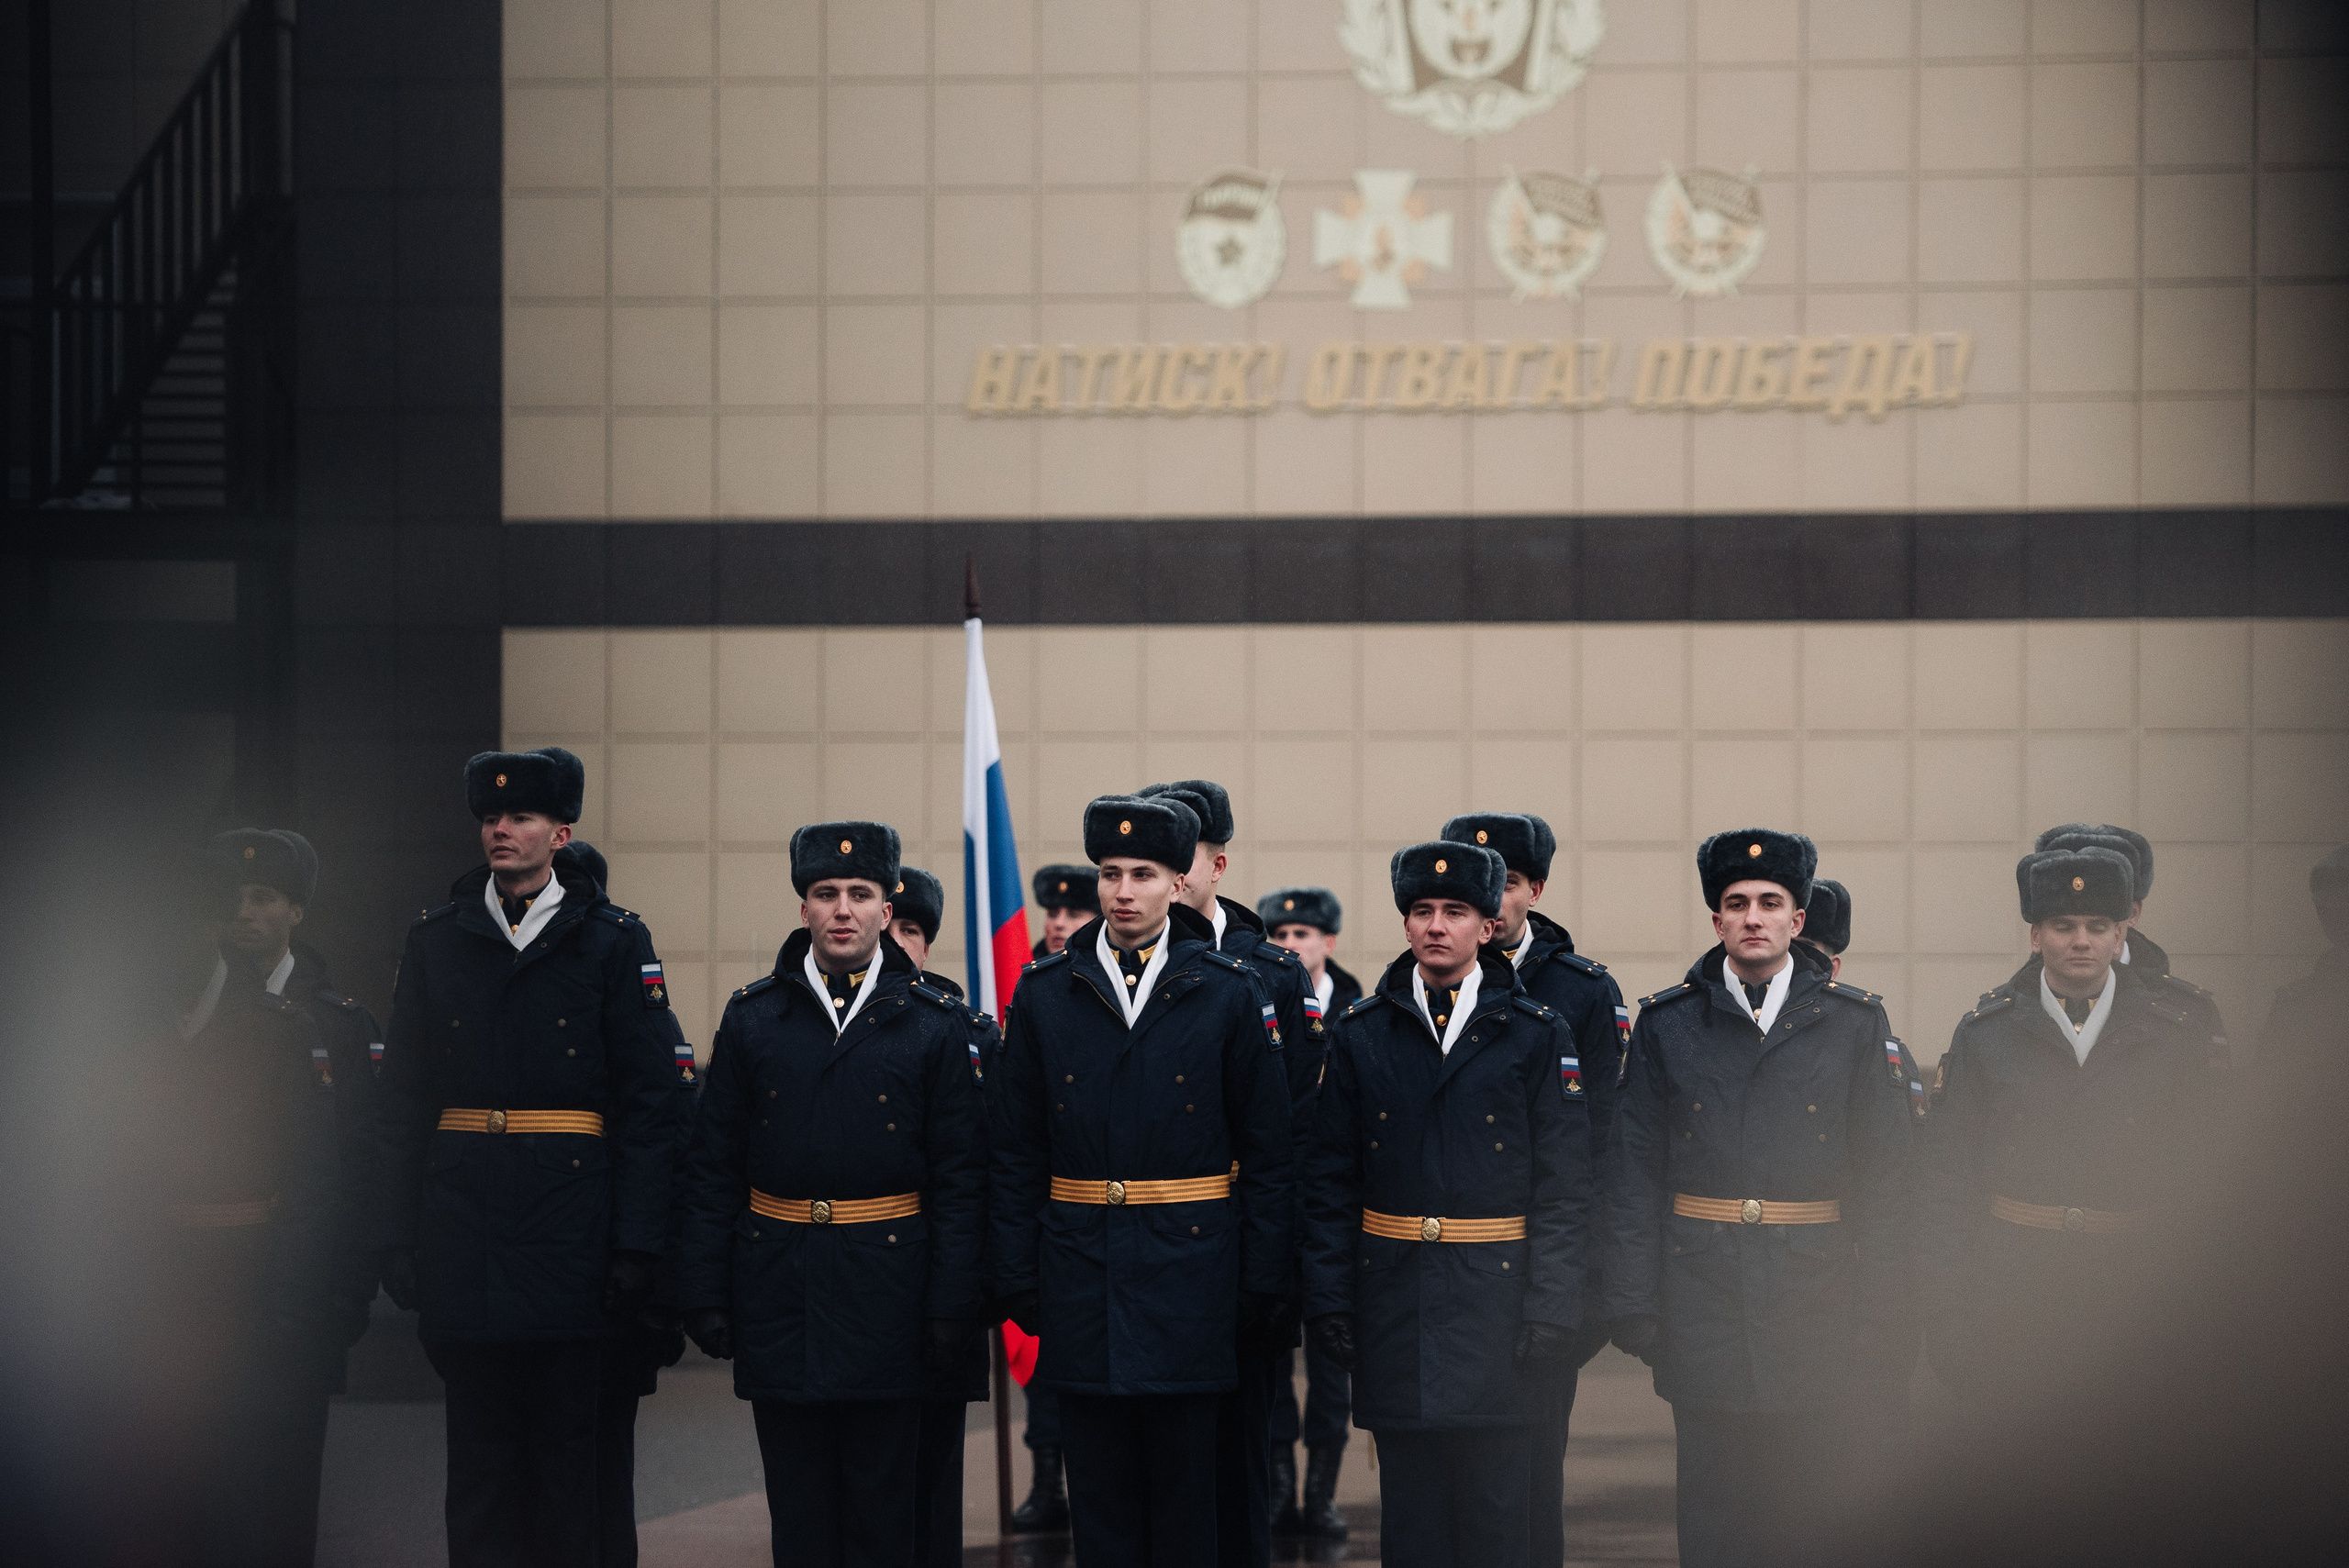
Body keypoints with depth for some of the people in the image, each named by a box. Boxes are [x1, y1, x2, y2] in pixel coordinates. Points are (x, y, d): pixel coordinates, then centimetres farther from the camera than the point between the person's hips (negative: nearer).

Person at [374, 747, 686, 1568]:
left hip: (570, 1220, -2)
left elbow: (647, 1103, -1)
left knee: (565, 1438, 2)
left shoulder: (614, 941, 2)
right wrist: (397, 1238, 1)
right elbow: (402, 1104, 8)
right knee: (479, 1441, 6)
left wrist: (636, 1244, -8)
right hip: (464, 1237, 2)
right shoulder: (435, 943, 9)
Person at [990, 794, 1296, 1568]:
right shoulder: (1045, 994, 5)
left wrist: (1261, 1287, -3)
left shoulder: (1229, 994, 0)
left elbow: (1269, 1150, 1)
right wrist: (1017, 1281, 1)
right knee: (1099, 1489, 6)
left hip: (1188, 1273, -2)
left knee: (1184, 1483, 3)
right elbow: (1015, 1151, 7)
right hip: (1081, 1280, 2)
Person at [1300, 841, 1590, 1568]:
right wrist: (1328, 1301, 0)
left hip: (1497, 1299, -2)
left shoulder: (1538, 1036, 1)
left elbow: (1564, 1190, -2)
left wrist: (1550, 1315, -9)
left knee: (1495, 1509, 1)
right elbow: (1329, 1183, 7)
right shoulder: (1361, 1034, 6)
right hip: (1394, 1303, 2)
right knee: (1408, 1505, 6)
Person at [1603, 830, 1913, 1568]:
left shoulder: (1855, 1023, 4)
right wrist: (1634, 1304, -3)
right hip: (1704, 1305, 0)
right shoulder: (1666, 1023, 5)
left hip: (1818, 1301, 0)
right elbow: (1634, 1174, 4)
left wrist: (1879, 1313, -3)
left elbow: (1884, 1175, 3)